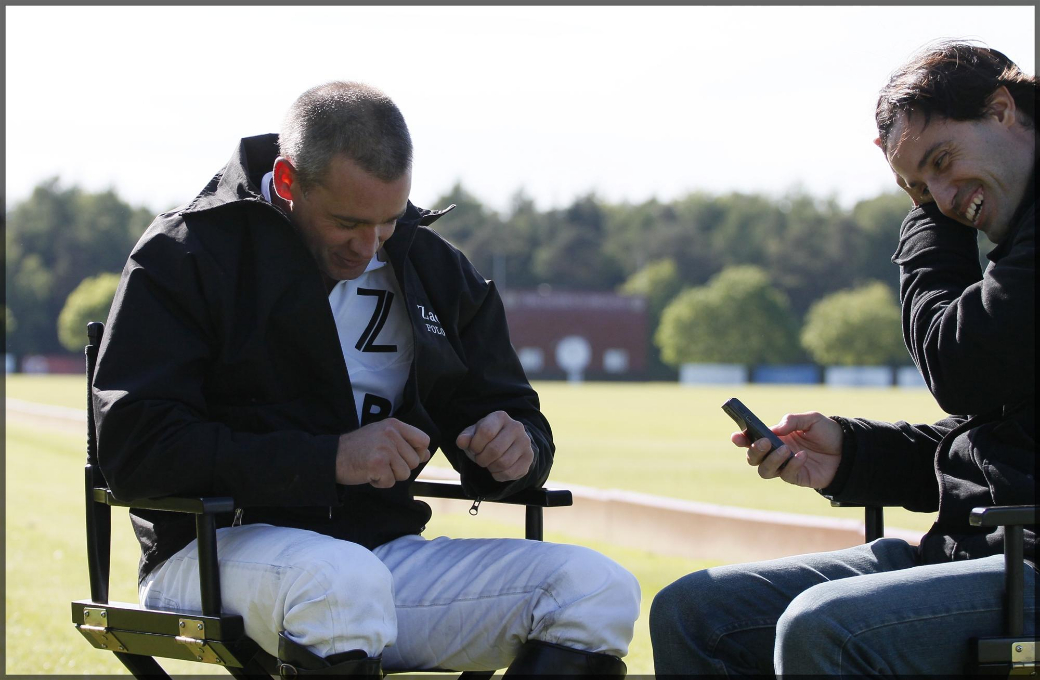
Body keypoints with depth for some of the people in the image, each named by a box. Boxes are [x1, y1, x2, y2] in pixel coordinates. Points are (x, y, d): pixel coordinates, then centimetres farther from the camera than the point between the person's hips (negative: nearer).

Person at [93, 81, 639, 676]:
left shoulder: (435, 269, 14)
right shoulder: (188, 255, -3)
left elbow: (512, 412, 21)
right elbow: (133, 449, -13)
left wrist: (516, 449, -7)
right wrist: (328, 459, -22)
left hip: (385, 551, 6)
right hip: (221, 550, -6)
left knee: (599, 588, -17)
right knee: (342, 579, -41)